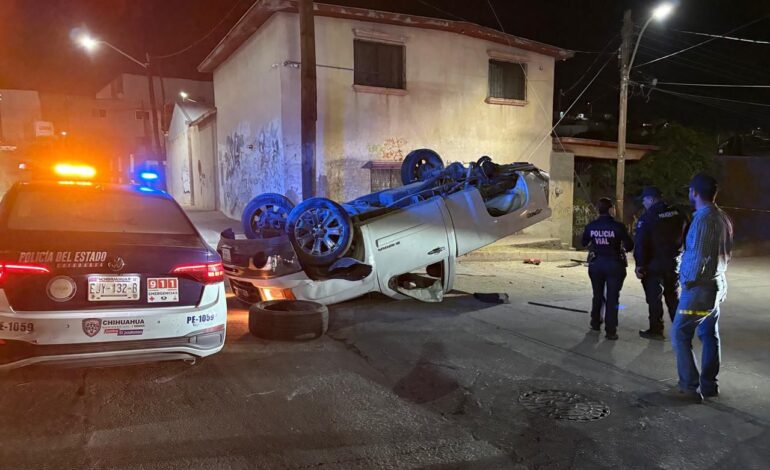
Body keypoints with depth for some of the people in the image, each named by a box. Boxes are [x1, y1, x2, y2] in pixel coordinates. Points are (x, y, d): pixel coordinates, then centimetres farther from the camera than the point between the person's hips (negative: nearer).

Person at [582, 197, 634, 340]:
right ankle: (610, 331, 2)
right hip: (614, 264, -3)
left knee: (597, 296, 20)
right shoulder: (618, 226, -15)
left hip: (596, 264, 3)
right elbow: (630, 246, -8)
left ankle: (595, 324, 33)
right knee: (612, 298, 3)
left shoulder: (591, 226, -6)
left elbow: (584, 243, 9)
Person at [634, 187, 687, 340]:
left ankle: (656, 330, 9)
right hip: (674, 262, 6)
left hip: (654, 264, -6)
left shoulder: (647, 218, -14)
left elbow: (640, 243, -16)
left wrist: (639, 264, -11)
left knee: (654, 298, 4)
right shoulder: (677, 213, 3)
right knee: (674, 296, 16)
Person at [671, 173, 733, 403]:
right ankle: (708, 385, 23)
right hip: (717, 285, 9)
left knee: (680, 335, -1)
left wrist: (689, 281, -10)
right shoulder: (722, 217, 8)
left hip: (699, 288, -9)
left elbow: (698, 256, -22)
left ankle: (690, 387, 1)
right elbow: (725, 252, 14)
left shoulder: (703, 219, -20)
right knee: (709, 335, 15)